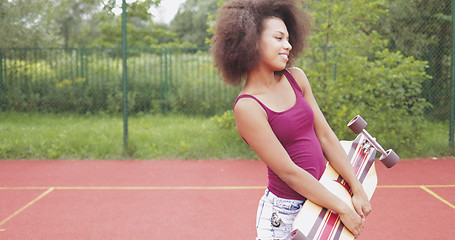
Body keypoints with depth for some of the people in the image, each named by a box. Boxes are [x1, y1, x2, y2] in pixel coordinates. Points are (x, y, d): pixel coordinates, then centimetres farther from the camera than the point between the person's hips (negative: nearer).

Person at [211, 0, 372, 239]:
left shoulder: (296, 78, 2)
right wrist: (342, 209, -14)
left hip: (319, 198, 6)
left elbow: (325, 136, 3)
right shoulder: (247, 107, -17)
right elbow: (288, 171, -18)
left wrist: (357, 190, 0)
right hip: (285, 213, -6)